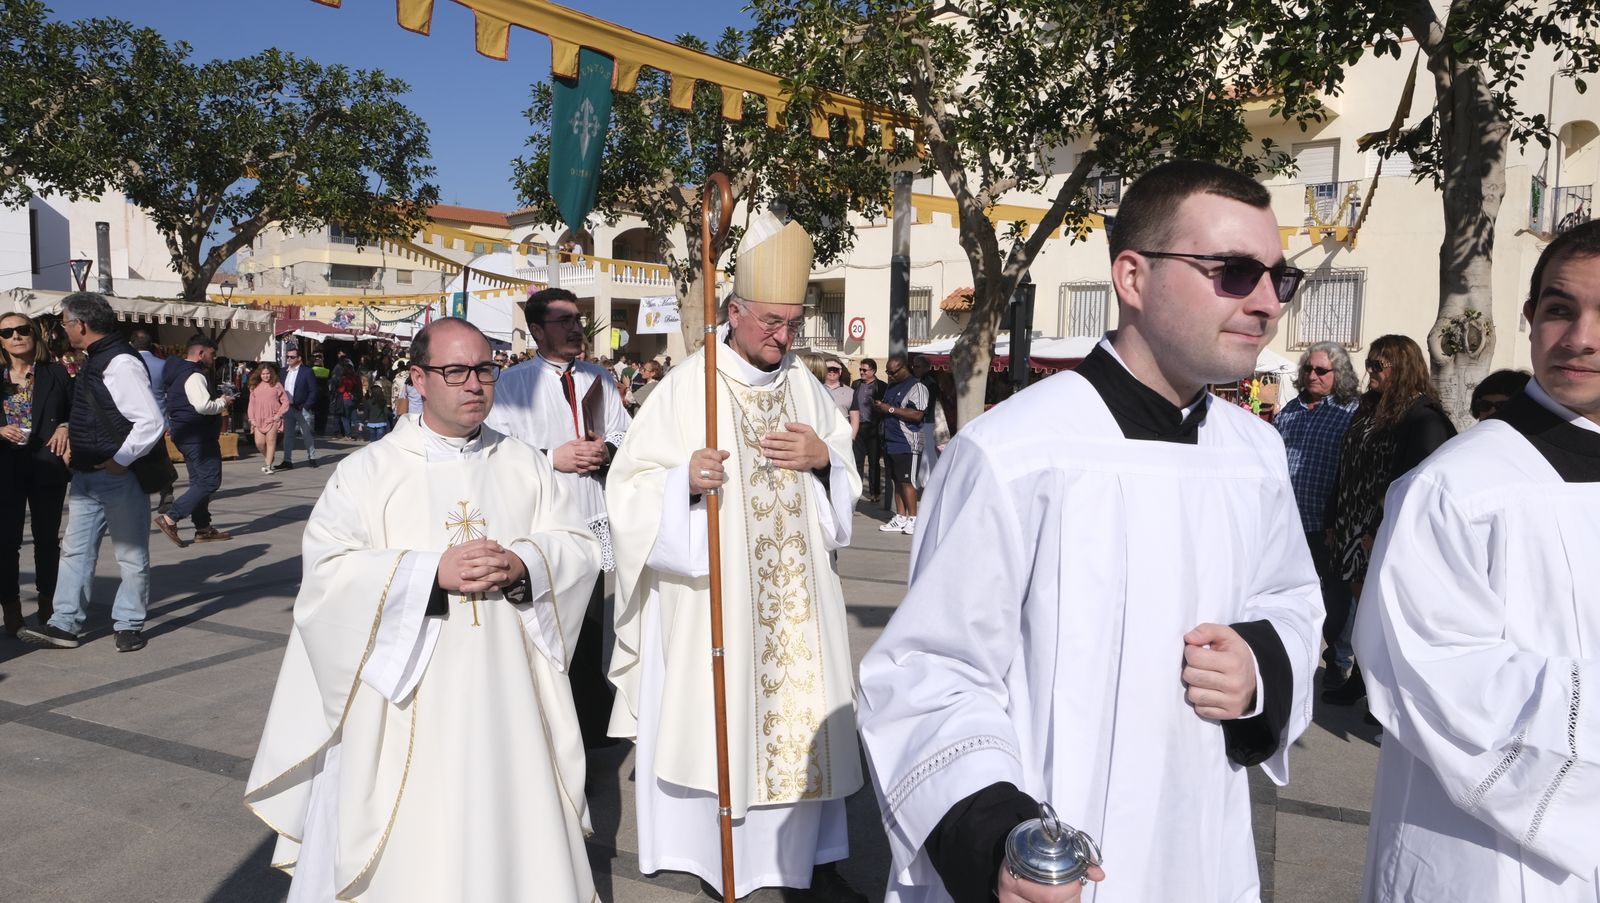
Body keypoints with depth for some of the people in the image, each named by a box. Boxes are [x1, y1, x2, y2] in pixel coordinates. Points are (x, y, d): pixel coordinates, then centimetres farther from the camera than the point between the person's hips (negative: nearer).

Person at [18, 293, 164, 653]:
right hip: (87, 475, 10)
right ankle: (64, 625, 18)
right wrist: (73, 440, 11)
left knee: (131, 554, 5)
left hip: (118, 477, -10)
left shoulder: (121, 363, -19)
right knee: (75, 550, 12)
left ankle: (129, 624, 16)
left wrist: (119, 462, -20)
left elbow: (150, 421, -25)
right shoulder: (93, 361, 12)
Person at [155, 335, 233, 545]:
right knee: (210, 481, -10)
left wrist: (217, 404, 15)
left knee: (200, 481, 14)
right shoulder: (194, 376, -17)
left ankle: (203, 528, 17)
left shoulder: (179, 372, 17)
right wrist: (222, 402, -11)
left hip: (188, 435, 11)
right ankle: (170, 519, -12)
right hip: (198, 436, -11)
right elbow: (203, 406, -30)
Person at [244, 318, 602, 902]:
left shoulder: (524, 465, 8)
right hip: (407, 691, -2)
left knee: (510, 825, 9)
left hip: (507, 688, 2)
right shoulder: (368, 470, 0)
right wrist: (432, 571, -20)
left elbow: (579, 547, 4)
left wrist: (520, 564, -16)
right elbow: (327, 569, -10)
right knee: (406, 845, 5)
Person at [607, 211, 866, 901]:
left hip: (794, 591, 4)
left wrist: (824, 458, -7)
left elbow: (846, 477, 15)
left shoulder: (804, 384, 8)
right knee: (716, 708, 0)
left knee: (803, 711, 6)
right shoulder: (687, 385, -6)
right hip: (713, 592, -4)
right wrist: (685, 480, -28)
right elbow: (631, 484, -9)